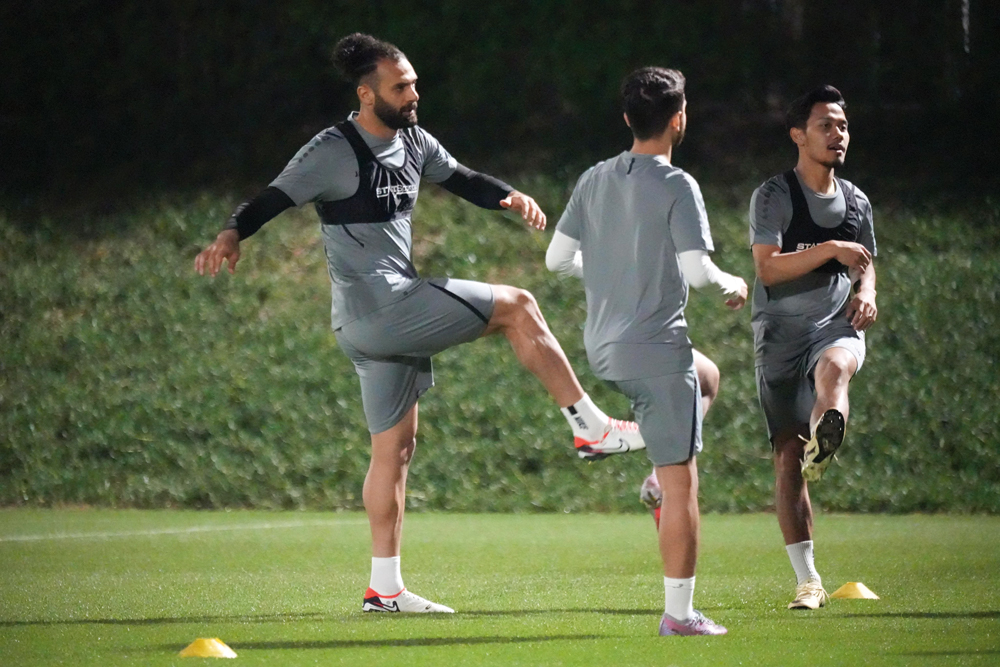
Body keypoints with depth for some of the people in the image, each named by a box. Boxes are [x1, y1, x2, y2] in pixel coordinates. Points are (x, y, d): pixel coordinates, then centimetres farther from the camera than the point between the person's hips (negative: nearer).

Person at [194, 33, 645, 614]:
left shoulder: (412, 142, 13)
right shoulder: (334, 152, -11)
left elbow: (459, 178, 23)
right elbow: (274, 199, -16)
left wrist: (509, 196, 4)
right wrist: (232, 234, -34)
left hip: (392, 317, 9)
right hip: (377, 308, -9)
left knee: (396, 444, 10)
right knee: (516, 307, -7)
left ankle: (385, 587, 12)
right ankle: (592, 428, 0)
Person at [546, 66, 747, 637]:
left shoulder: (594, 181, 6)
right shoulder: (677, 186, -13)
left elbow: (557, 257, 9)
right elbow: (697, 269, -19)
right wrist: (732, 286, 1)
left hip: (603, 348, 8)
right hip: (657, 347, -8)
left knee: (706, 374, 35)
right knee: (682, 482, -3)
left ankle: (662, 477, 19)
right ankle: (680, 613, -4)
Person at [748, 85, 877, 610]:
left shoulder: (855, 202, 13)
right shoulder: (774, 196, -2)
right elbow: (767, 267, -13)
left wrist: (866, 292, 4)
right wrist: (831, 250, -19)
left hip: (836, 324, 3)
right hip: (781, 331, -2)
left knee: (833, 366, -38)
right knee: (787, 455, -5)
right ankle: (808, 580, 0)